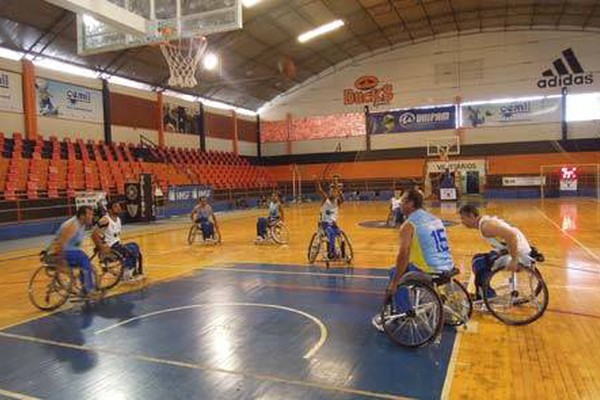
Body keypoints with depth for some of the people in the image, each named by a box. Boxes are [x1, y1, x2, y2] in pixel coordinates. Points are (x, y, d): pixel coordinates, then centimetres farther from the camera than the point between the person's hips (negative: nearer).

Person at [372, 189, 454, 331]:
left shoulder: (408, 225, -11)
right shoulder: (434, 218, 13)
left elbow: (403, 255, -19)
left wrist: (394, 282, -11)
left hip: (431, 271, -8)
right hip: (448, 267, 8)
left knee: (394, 273, 12)